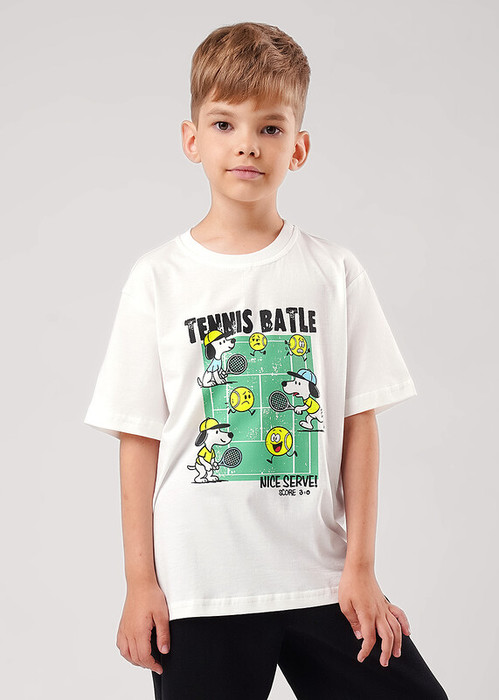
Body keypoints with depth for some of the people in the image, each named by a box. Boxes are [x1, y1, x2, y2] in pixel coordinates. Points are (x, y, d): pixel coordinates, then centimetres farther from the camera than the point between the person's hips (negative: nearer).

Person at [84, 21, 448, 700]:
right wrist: (141, 581, 0)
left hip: (321, 579, 1)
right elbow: (140, 438, 1)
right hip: (197, 588, -1)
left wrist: (360, 566, 0)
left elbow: (359, 423, 3)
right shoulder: (159, 278, 0)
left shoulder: (334, 271, 2)